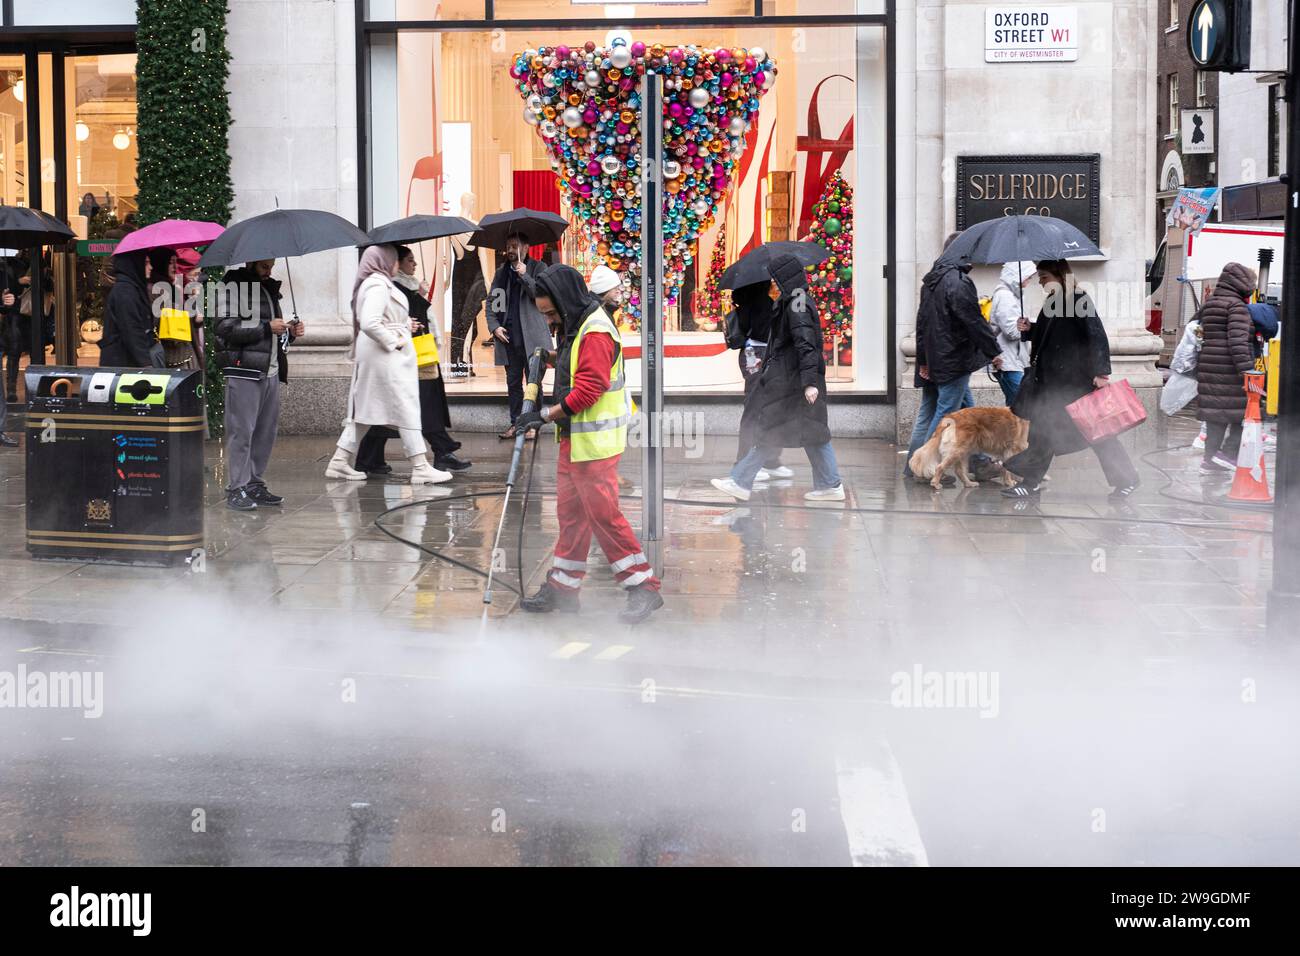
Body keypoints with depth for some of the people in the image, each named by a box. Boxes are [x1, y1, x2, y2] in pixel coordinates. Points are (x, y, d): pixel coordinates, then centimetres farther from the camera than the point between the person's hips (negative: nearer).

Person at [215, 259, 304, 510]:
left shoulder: (269, 288, 22)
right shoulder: (232, 286, -4)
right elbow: (225, 328, -15)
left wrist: (289, 333, 10)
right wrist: (266, 327, -15)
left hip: (270, 371, 8)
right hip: (244, 370, -8)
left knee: (266, 431, 8)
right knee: (241, 431, -7)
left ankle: (255, 484, 15)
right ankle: (236, 490, -4)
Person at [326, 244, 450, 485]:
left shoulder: (377, 283, 16)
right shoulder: (378, 285, -16)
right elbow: (369, 324, -28)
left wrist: (405, 324, 16)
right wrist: (393, 343, -18)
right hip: (387, 357, -10)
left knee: (364, 409, 11)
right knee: (406, 409, -6)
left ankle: (340, 462, 11)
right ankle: (420, 468, -3)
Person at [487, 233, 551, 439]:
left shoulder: (537, 268, 3)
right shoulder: (502, 272, 15)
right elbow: (491, 301, 14)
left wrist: (524, 276, -18)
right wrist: (494, 326, 1)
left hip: (531, 337, -4)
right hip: (508, 336, 4)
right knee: (513, 382, 7)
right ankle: (515, 424, 12)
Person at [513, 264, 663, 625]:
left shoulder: (596, 332, -18)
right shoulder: (574, 328, 14)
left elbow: (587, 390, -23)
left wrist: (545, 414, -18)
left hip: (595, 443, -10)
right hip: (573, 438, 10)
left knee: (603, 514, -9)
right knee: (570, 513, 14)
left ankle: (643, 588, -3)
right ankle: (562, 587, 21)